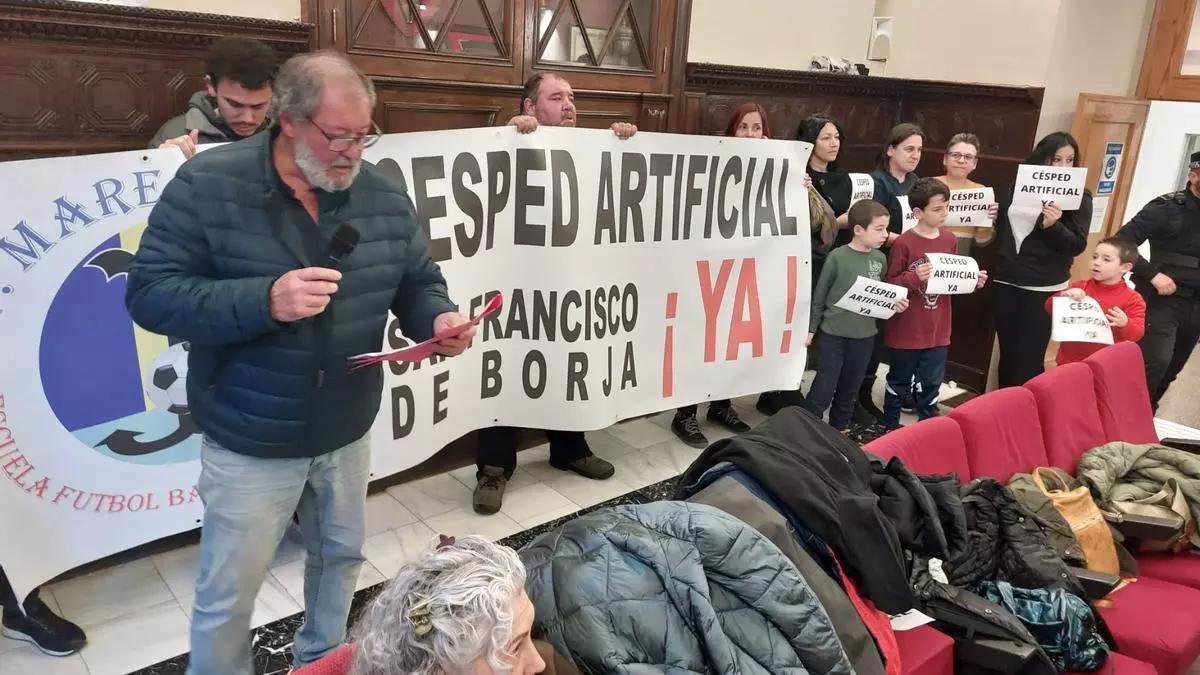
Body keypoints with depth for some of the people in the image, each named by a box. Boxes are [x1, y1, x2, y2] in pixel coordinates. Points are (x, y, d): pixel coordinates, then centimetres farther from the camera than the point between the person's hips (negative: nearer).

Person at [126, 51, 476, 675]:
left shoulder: (382, 194, -4)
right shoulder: (209, 185, -15)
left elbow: (418, 284, 5)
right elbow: (150, 293, -17)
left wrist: (438, 320, -19)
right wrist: (263, 300, -32)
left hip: (347, 435, 5)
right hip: (250, 444, -4)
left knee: (341, 559, 25)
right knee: (227, 596, 10)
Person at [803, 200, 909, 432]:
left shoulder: (880, 259, 2)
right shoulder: (837, 257, -13)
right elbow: (820, 295, -7)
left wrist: (895, 303, -6)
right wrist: (811, 329, -4)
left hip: (865, 335, 5)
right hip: (834, 334, -5)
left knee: (850, 391, 17)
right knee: (823, 391, -2)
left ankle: (839, 430, 33)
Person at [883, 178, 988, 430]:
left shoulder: (950, 240, 3)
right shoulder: (904, 243, -16)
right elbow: (889, 284, -13)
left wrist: (972, 281, -4)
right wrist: (915, 277, -29)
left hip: (938, 329, 5)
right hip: (907, 329, -5)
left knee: (931, 383, 14)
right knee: (899, 381, 11)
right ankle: (890, 426, 26)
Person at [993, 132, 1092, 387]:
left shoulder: (1079, 198, -1)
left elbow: (1077, 246, -8)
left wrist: (1053, 225, -24)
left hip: (1044, 288, -4)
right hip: (1007, 282, 4)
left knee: (1029, 358, -5)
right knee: (1007, 353, 10)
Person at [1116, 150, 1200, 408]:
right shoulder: (1167, 206, -9)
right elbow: (1122, 242, -15)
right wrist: (1154, 275, -17)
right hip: (1162, 299, -5)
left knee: (1171, 369, 13)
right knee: (1155, 363, -15)